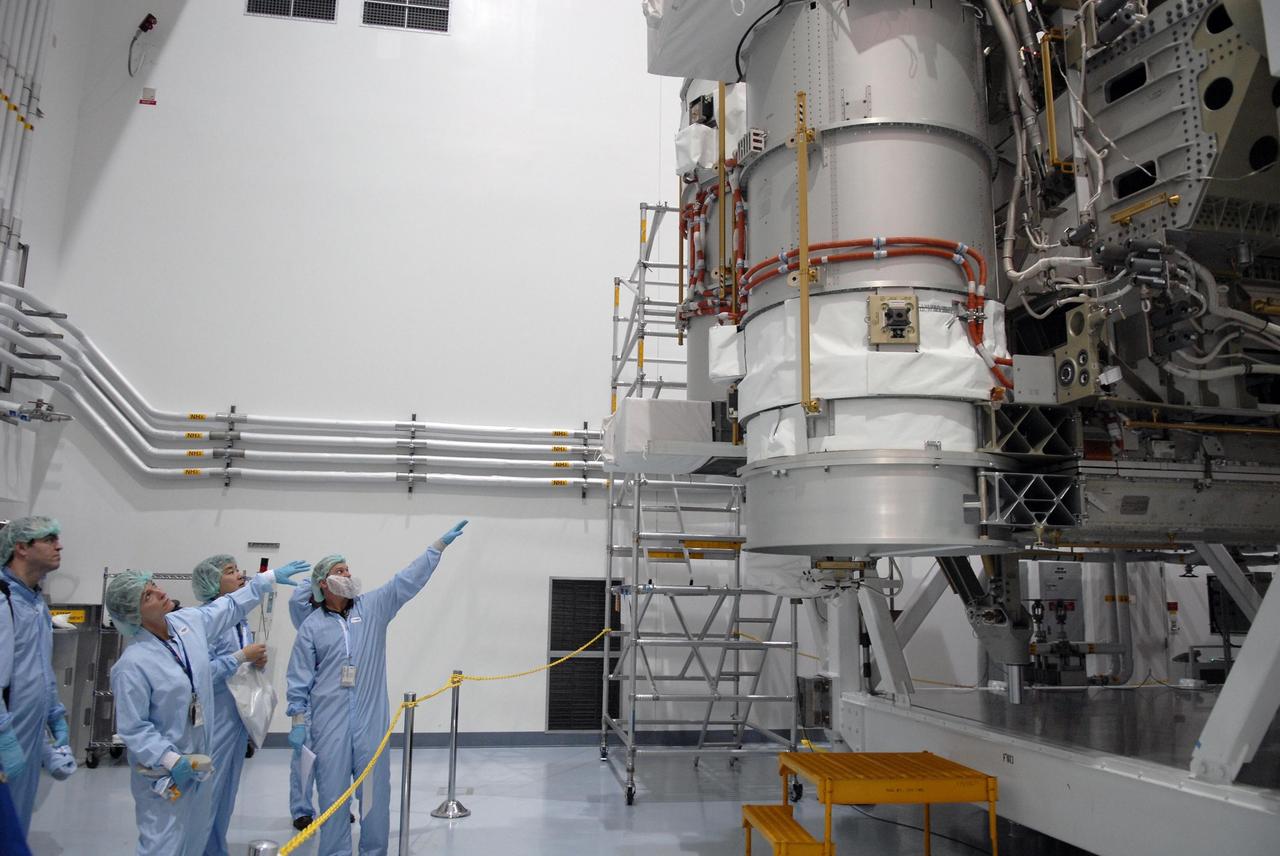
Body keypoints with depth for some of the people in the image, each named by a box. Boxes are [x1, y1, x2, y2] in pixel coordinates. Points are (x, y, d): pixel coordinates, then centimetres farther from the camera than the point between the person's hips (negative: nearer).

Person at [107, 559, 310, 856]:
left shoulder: (188, 621, -5)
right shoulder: (132, 664, -23)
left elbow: (231, 606, 12)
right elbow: (132, 729, -19)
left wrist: (270, 577, 14)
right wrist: (172, 761, -23)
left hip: (200, 758, 7)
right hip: (162, 770, -7)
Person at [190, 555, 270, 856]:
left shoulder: (241, 620, 8)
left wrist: (259, 660, -4)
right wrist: (242, 656, -22)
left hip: (239, 716, 8)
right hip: (214, 720, -8)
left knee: (227, 790, 18)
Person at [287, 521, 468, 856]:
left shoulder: (373, 607, 4)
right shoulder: (312, 625, 1)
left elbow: (408, 580, -1)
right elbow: (300, 678, 3)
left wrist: (439, 545, -6)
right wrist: (298, 720, -1)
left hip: (371, 718, 1)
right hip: (329, 720, -1)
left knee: (375, 788, 7)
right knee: (333, 789, 5)